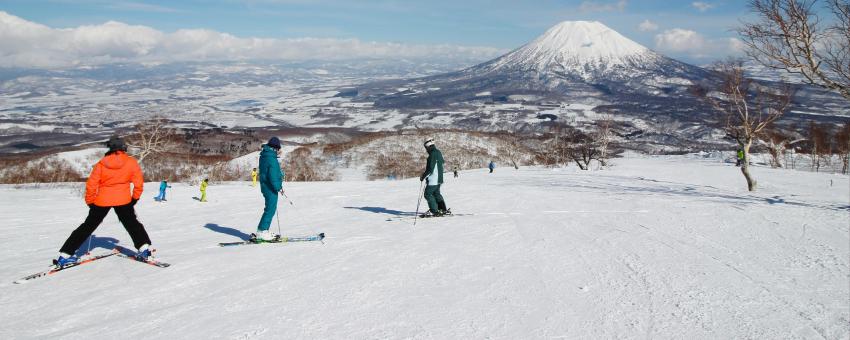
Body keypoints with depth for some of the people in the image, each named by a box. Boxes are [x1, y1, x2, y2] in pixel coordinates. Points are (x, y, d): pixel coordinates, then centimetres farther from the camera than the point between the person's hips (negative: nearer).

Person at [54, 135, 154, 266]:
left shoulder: (101, 164, -4)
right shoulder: (131, 162, -5)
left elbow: (91, 185, -4)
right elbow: (139, 183, -2)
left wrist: (90, 202, 9)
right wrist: (135, 198, 13)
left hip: (102, 200, 1)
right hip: (123, 200, -1)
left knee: (88, 226, 12)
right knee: (132, 224, 17)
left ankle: (65, 254, 12)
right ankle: (144, 248, 2)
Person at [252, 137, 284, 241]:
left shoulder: (264, 156, 12)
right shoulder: (272, 159, -18)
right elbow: (273, 176, -21)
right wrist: (279, 187, -15)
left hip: (266, 186, 10)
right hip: (271, 188, -10)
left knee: (270, 209, 16)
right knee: (270, 210, -5)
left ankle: (262, 231, 20)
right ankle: (262, 232, -4)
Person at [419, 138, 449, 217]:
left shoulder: (433, 154, -19)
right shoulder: (439, 152, 11)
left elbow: (430, 168, -23)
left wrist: (423, 176, -12)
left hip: (433, 179, -9)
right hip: (439, 178, 9)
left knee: (428, 194, -1)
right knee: (436, 193, 19)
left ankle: (435, 211, -3)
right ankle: (444, 209, 18)